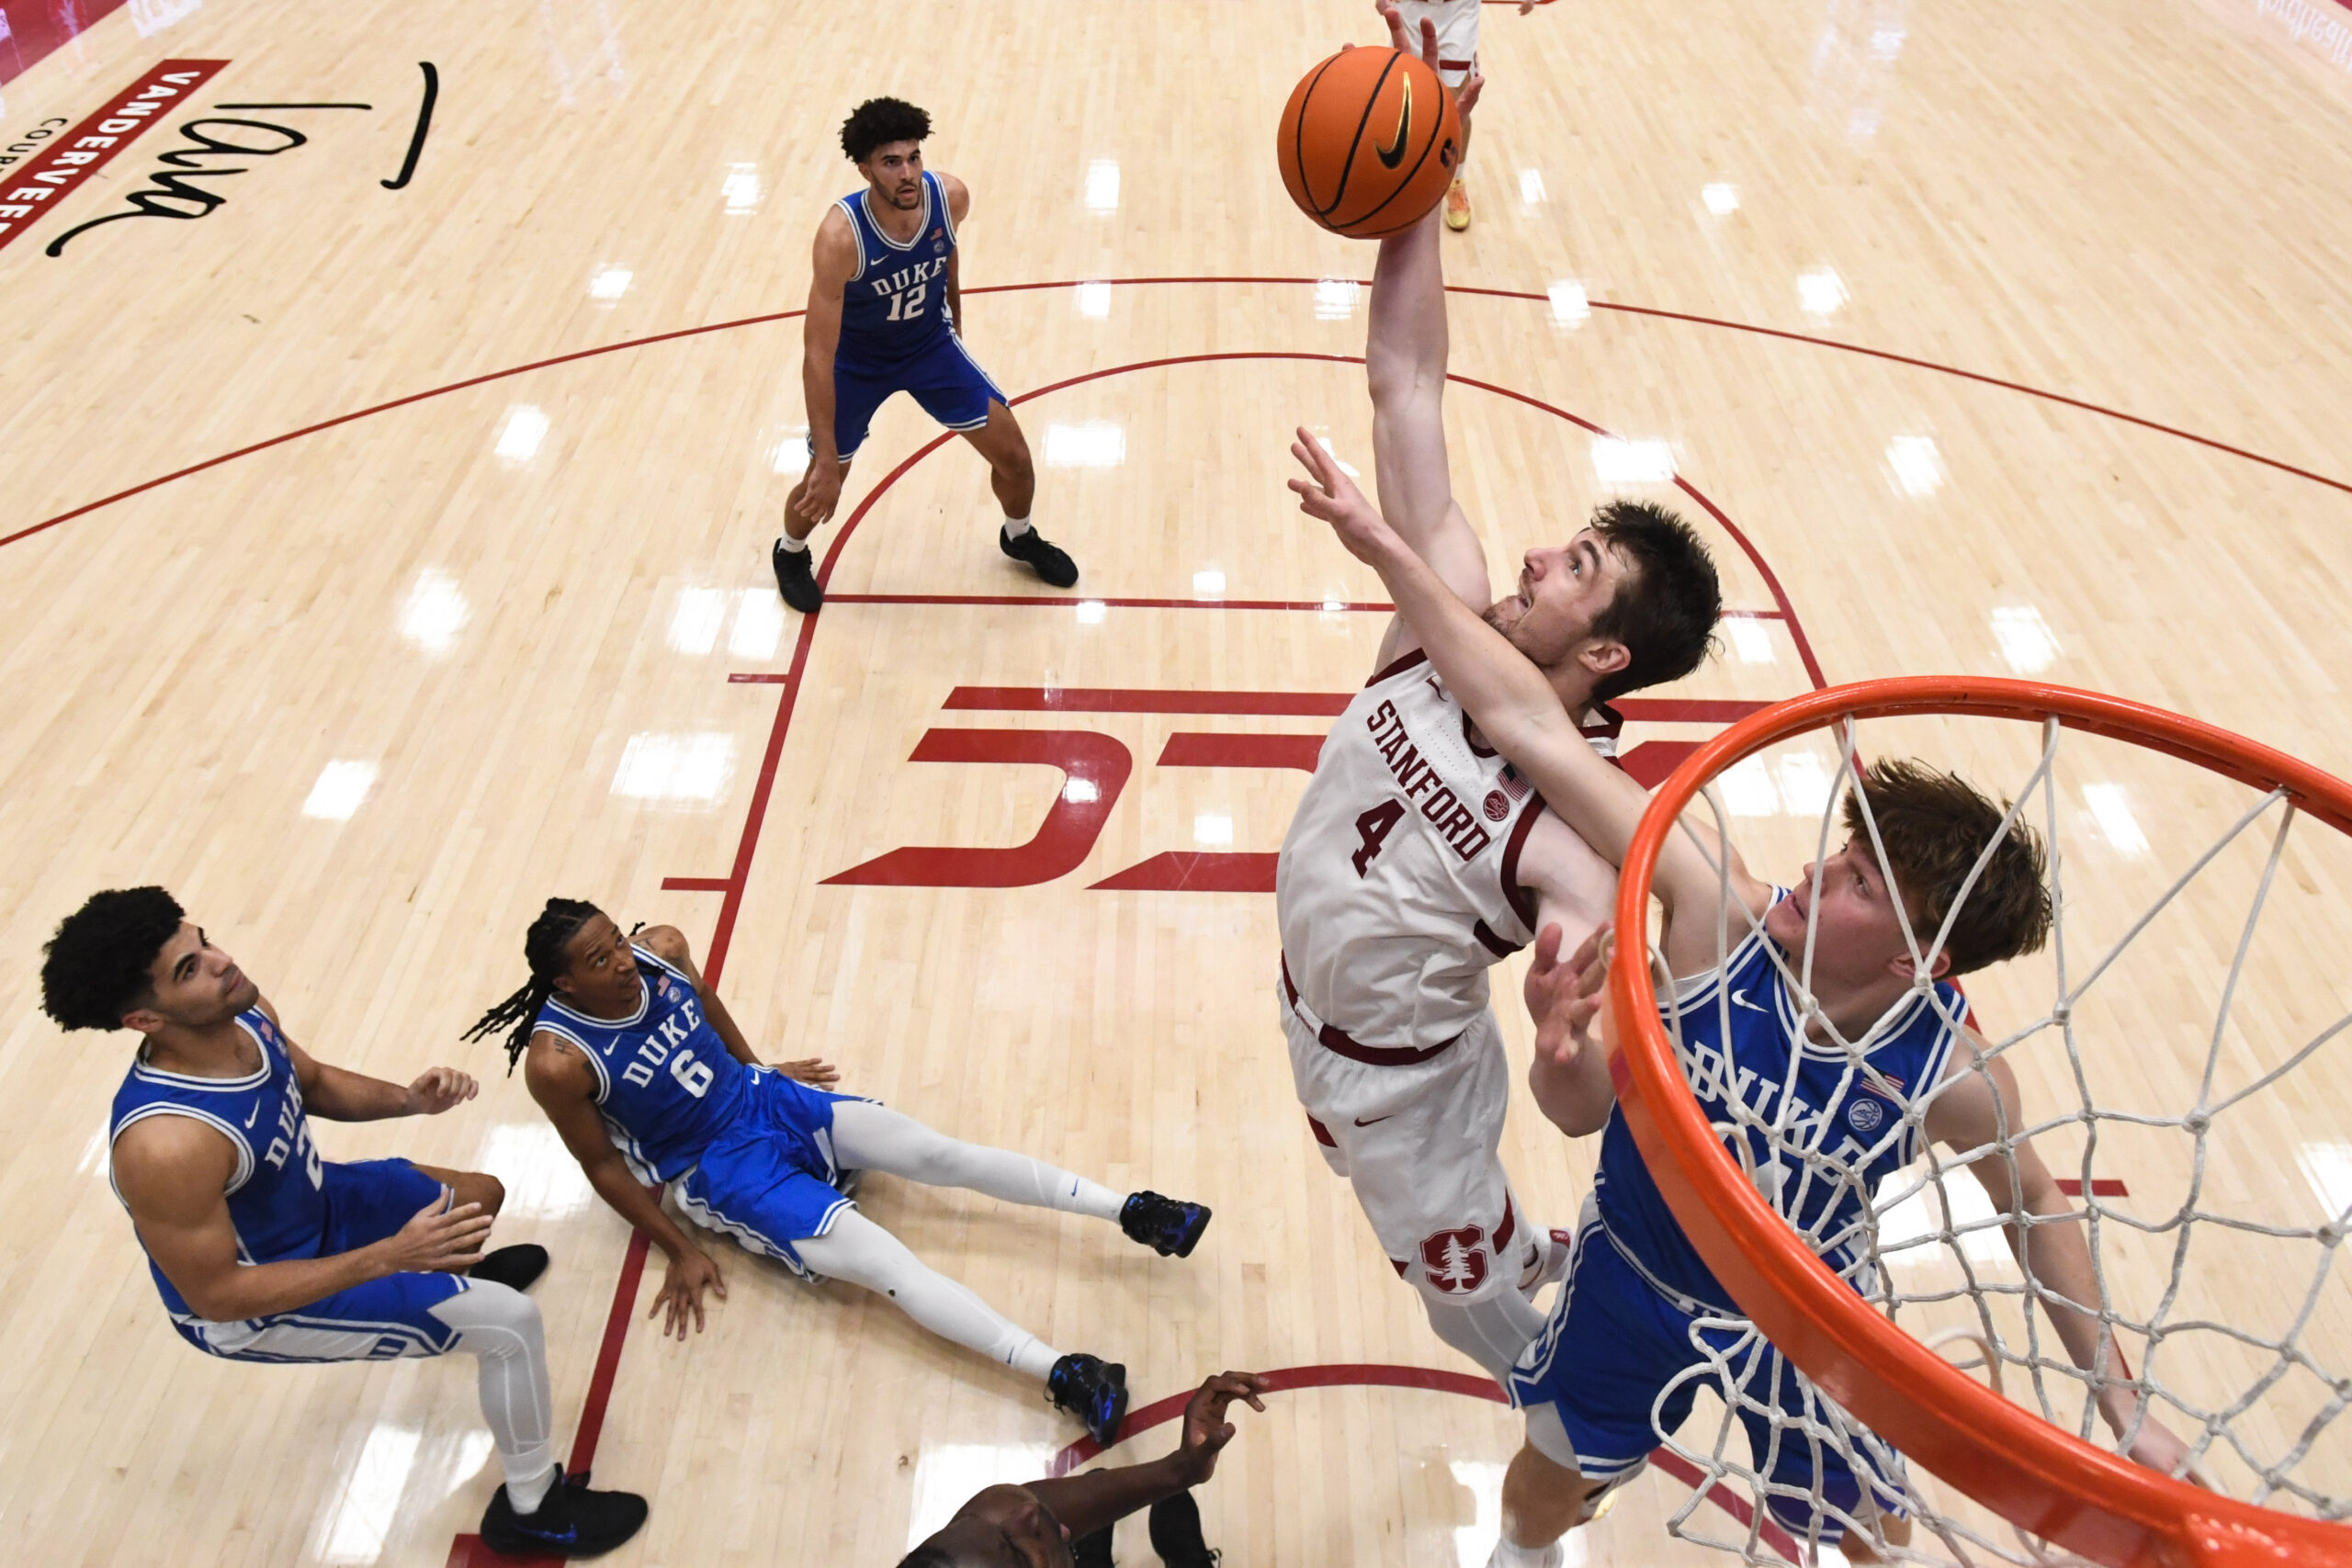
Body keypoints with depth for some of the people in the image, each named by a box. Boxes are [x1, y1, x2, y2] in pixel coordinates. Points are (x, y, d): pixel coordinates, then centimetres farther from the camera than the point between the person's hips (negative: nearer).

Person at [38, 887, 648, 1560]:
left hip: (313, 1204, 8)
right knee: (513, 1322, -15)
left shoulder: (243, 1014, -17)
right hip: (255, 1305, -8)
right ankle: (532, 1510, 10)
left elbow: (318, 1085, 4)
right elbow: (215, 1295, -31)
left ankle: (456, 1271, 63)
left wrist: (411, 1098, -15)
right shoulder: (166, 1144, -41)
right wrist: (389, 1255, -33)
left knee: (481, 1194, 25)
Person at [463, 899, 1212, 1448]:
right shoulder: (559, 1062, -23)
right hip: (717, 1169, -5)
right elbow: (602, 1165, -10)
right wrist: (678, 1251, -7)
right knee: (880, 1260, -21)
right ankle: (1061, 1374, -30)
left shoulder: (662, 949, -9)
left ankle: (1132, 1211, -14)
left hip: (764, 1097, 5)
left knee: (938, 1154, -13)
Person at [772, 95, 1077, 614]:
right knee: (821, 486, 3)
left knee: (1015, 457, 3)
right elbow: (818, 355, -34)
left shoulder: (951, 197, -24)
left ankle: (1019, 537, 36)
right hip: (856, 360, -3)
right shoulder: (841, 235, -36)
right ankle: (791, 553, 39)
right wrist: (825, 462, -36)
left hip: (932, 343, 3)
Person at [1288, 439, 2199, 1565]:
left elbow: (2034, 1205, -5)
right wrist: (1384, 547, -38)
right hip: (1633, 1276, 1)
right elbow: (1531, 725, -36)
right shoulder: (1725, 914, -32)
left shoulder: (1957, 1077, -28)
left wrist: (2124, 1406, 0)